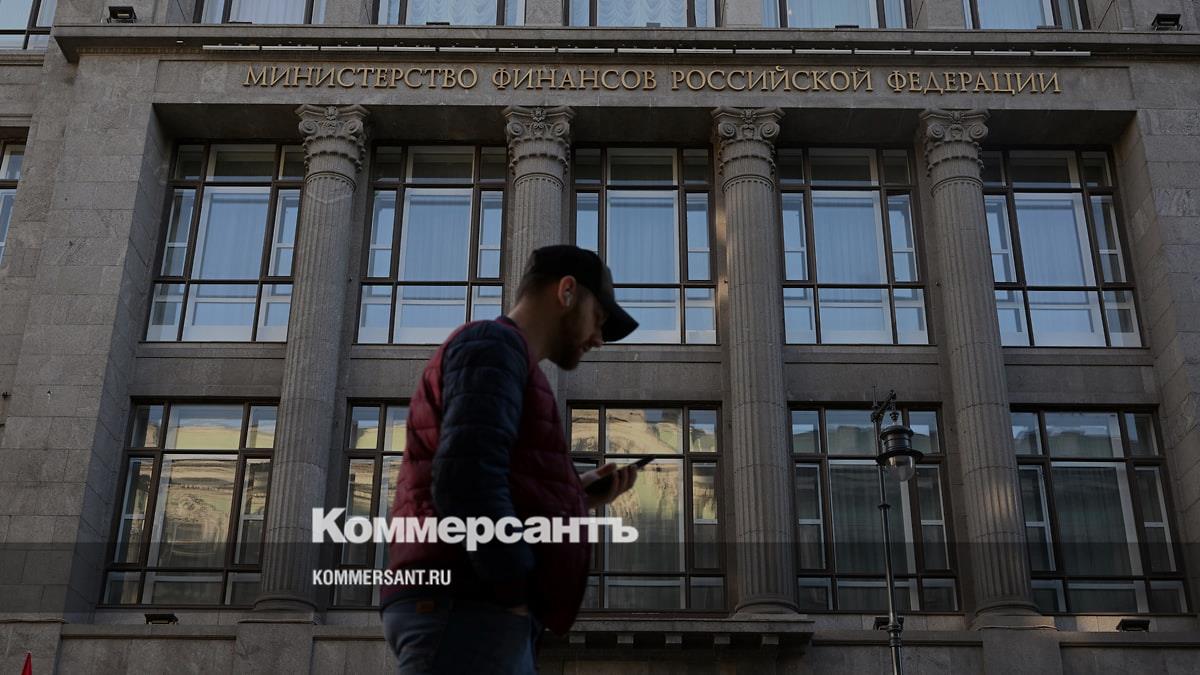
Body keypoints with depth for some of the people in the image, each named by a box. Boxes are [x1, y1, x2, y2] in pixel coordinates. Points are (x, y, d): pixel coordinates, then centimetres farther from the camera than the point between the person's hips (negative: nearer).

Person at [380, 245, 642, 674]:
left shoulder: (503, 355, 29)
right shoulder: (493, 345, -2)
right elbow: (464, 481, -19)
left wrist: (577, 496, 20)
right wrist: (517, 593, -13)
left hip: (484, 612, 11)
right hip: (466, 608, -10)